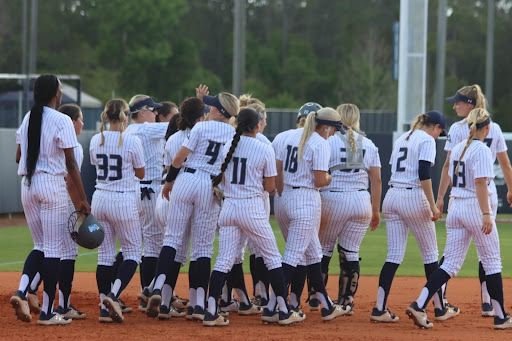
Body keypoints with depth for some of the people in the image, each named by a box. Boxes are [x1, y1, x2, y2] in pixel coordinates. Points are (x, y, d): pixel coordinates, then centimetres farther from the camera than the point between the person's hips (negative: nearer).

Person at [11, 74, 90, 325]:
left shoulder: (27, 119, 9)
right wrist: (82, 199, -9)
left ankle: (21, 292, -9)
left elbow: (19, 157, 13)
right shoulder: (61, 121, -10)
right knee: (53, 249, 0)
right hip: (52, 185, -6)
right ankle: (47, 312, 1)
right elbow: (70, 163, -12)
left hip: (27, 187, 6)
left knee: (40, 246, 14)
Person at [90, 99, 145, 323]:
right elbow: (140, 173, 0)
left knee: (105, 254, 9)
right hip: (123, 201, -4)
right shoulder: (132, 142, -12)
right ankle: (113, 295, -14)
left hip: (100, 199, 5)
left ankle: (104, 306, 6)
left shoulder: (96, 141, 2)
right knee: (133, 252, 6)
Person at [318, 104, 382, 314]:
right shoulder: (369, 145, 8)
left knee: (323, 250, 10)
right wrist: (376, 210, 13)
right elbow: (376, 180, 7)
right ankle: (347, 302, 7)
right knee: (350, 252, 7)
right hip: (362, 201, 3)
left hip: (333, 200, -3)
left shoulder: (329, 141, -3)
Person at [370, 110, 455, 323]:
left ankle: (380, 309, -7)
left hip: (391, 196, 7)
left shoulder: (402, 139, 18)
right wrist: (432, 206, -16)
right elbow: (424, 174, -17)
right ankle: (440, 309, 12)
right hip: (414, 198, -7)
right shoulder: (427, 140, -5)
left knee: (394, 256, 4)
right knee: (430, 254, 6)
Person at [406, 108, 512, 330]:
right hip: (475, 208, -7)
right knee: (492, 262, 5)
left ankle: (419, 305, -12)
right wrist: (486, 214, -25)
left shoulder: (457, 149, 11)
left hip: (455, 208, 7)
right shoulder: (482, 150, -12)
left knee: (450, 264, 4)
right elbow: (480, 183, -21)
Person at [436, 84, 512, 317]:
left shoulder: (457, 129, -6)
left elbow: (449, 165, -10)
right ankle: (487, 303, 1)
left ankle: (440, 296, 0)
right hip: (488, 193, 2)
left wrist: (440, 197, -8)